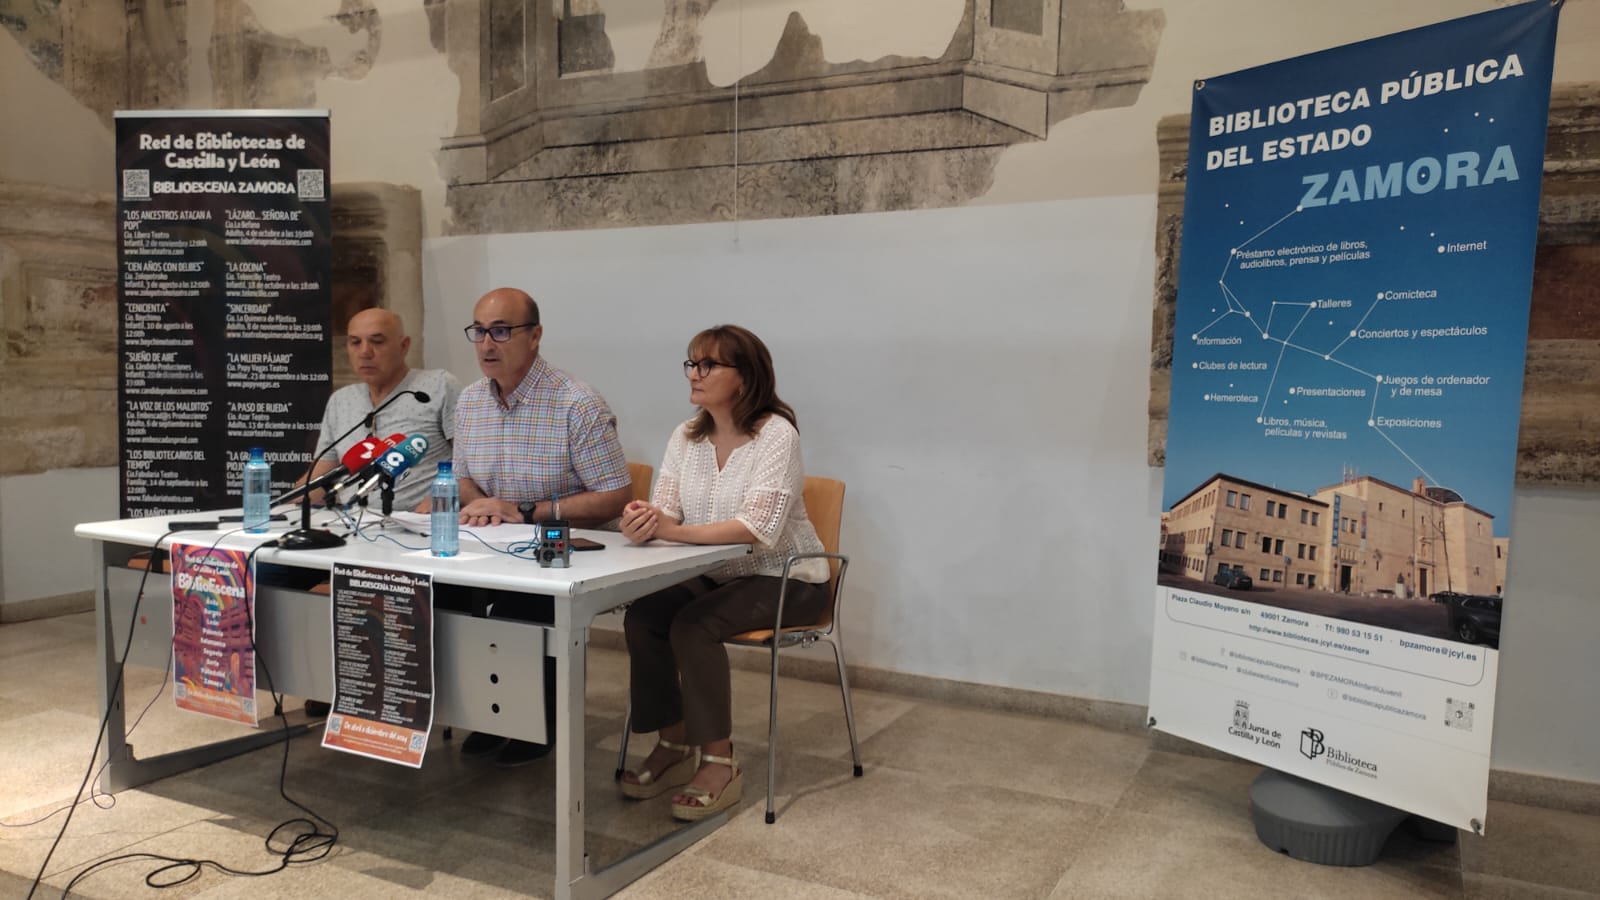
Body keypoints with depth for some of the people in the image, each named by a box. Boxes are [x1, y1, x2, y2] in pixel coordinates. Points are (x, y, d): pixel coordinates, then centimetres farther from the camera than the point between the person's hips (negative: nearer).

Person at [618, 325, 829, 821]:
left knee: (693, 626, -27)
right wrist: (643, 523, -32)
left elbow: (758, 527, -28)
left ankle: (719, 763, -12)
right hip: (713, 574, 6)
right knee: (641, 617, -16)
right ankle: (674, 746, 1)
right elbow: (664, 511, -7)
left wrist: (674, 532, -38)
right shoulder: (686, 436, 3)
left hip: (783, 579, -6)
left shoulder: (776, 434, -18)